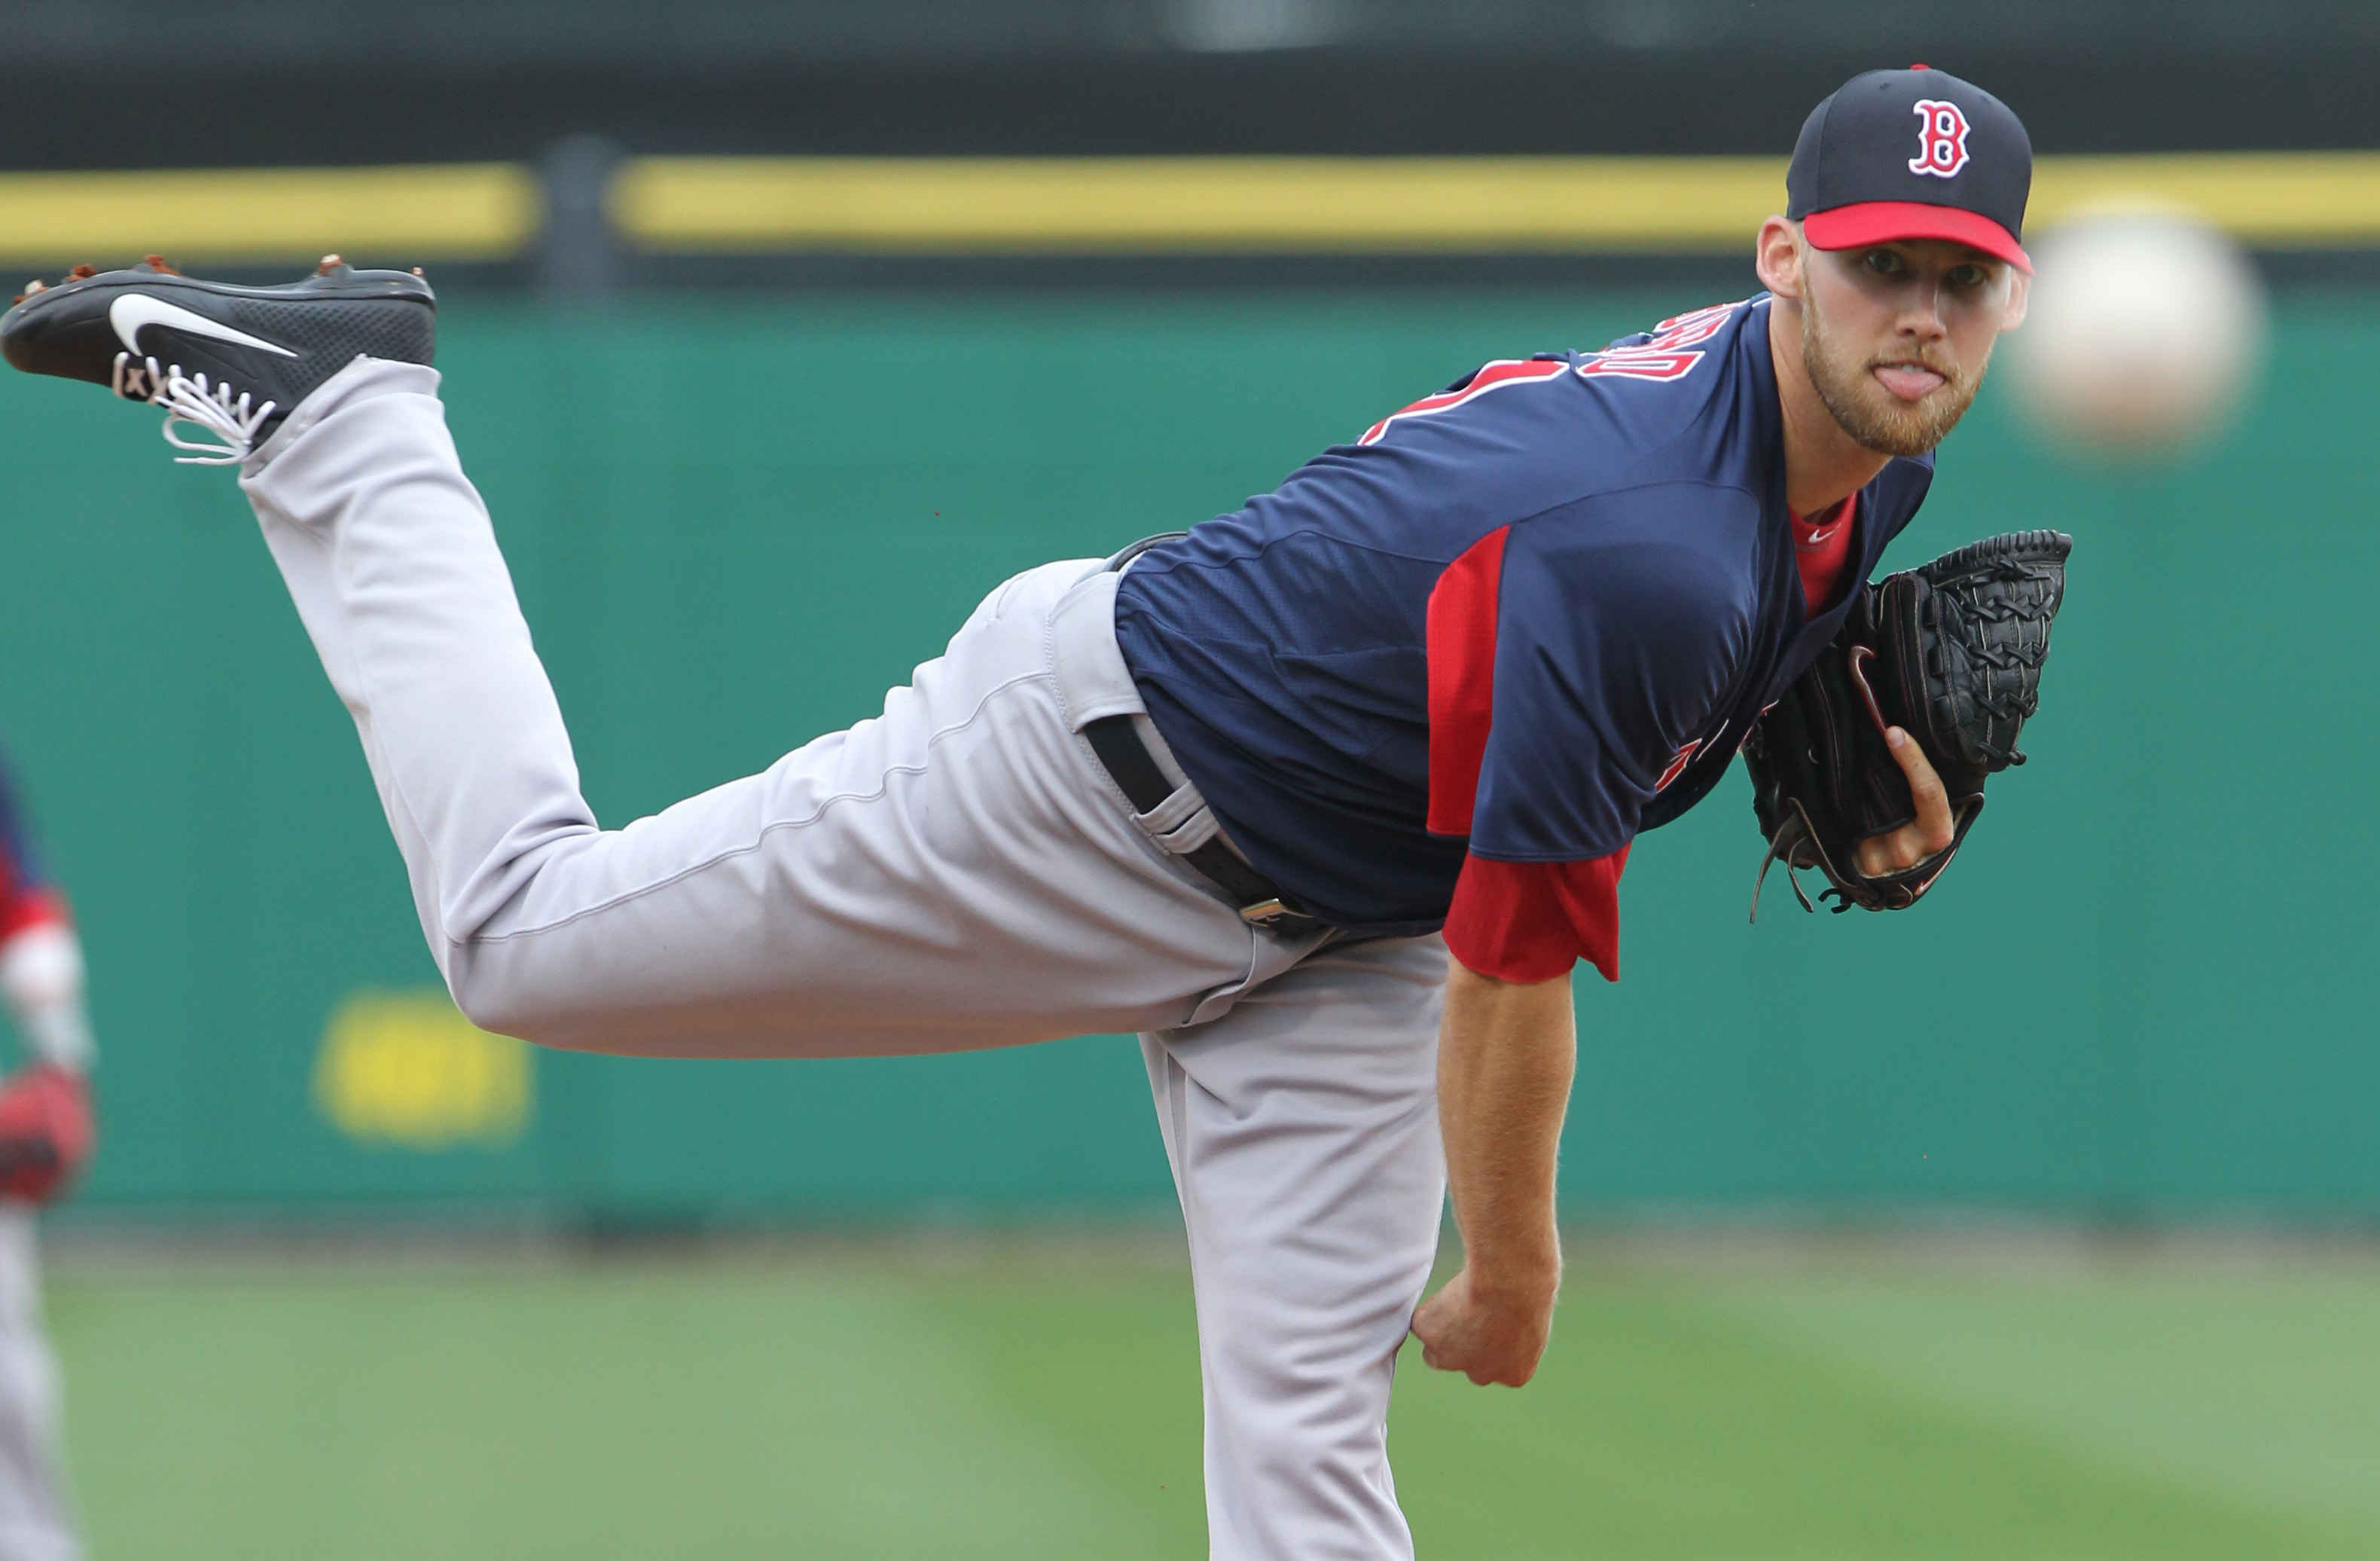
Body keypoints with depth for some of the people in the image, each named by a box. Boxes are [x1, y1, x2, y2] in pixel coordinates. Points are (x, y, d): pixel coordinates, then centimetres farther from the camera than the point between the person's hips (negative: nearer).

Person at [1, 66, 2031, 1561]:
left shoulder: (1873, 464, -7)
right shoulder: (1641, 550, -36)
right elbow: (1510, 972, -28)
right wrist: (1509, 1276, -13)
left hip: (1333, 932, 8)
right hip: (1093, 769, -8)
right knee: (532, 930, 3)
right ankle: (325, 393, 19)